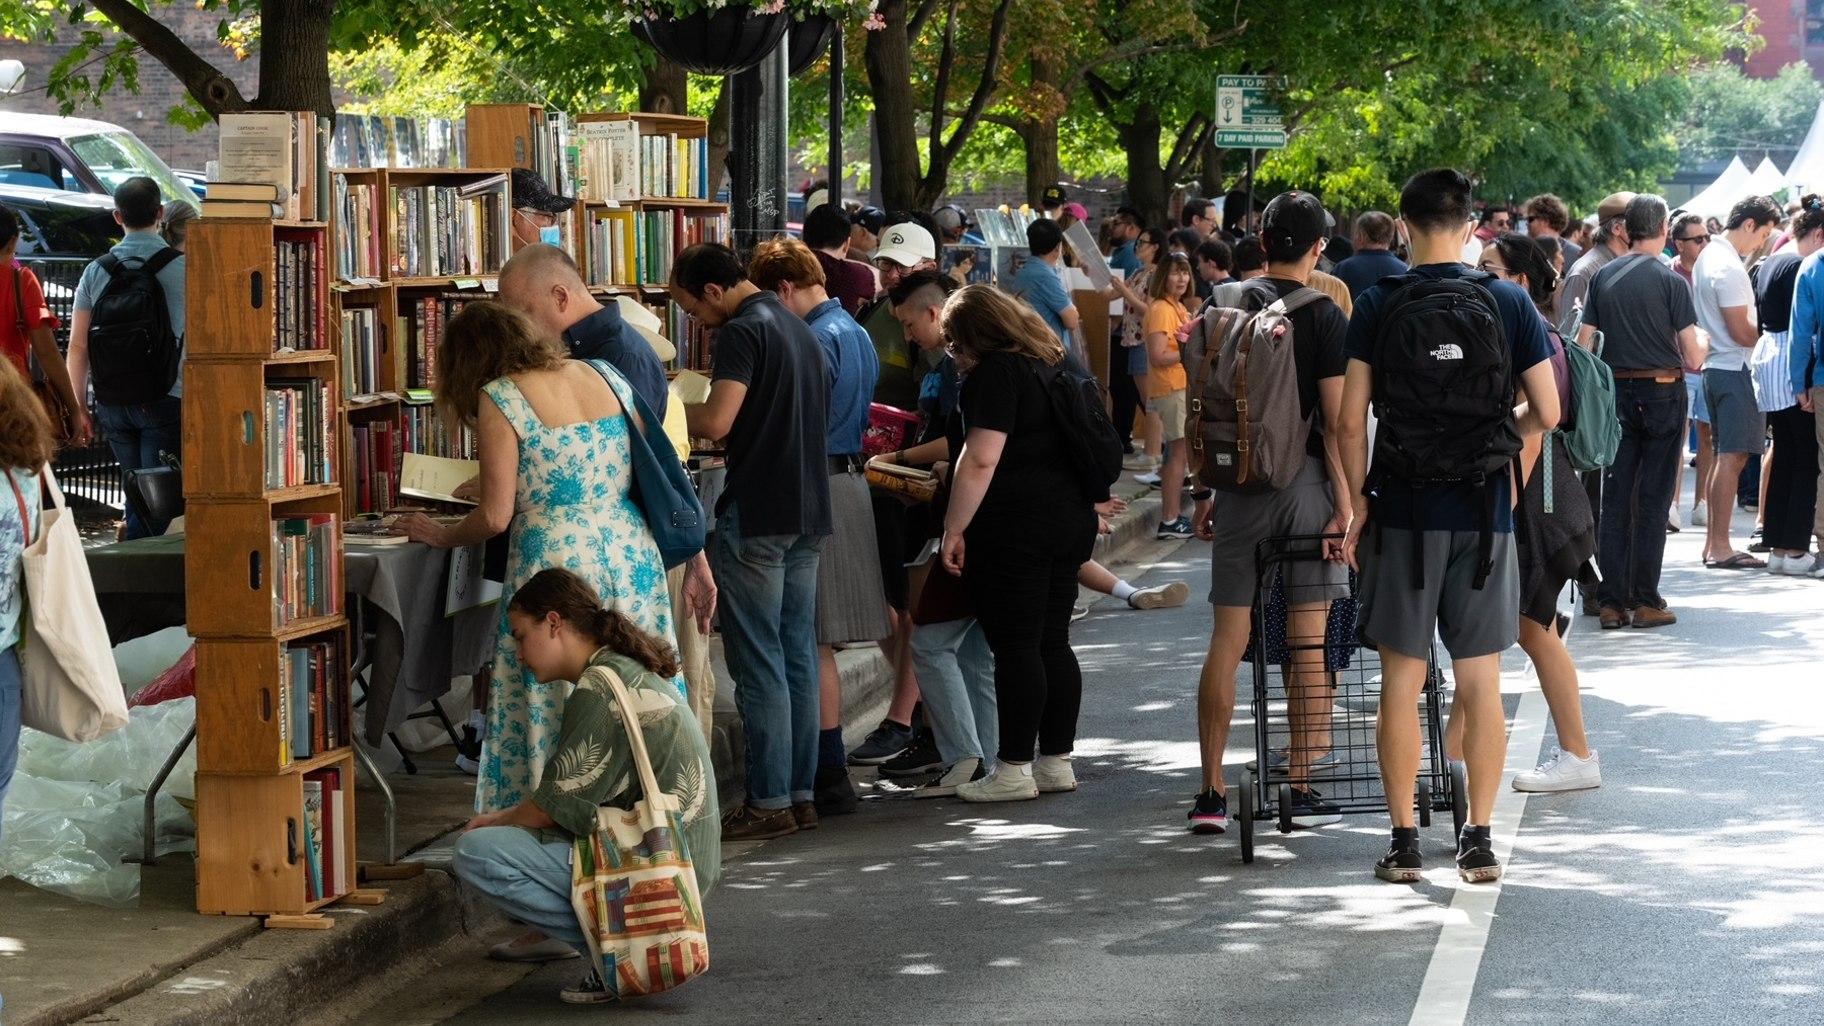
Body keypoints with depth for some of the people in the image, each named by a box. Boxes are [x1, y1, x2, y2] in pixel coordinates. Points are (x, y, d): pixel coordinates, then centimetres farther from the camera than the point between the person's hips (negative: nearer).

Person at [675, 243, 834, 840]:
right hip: (809, 514, 9)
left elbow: (717, 421, -24)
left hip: (757, 518, -9)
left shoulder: (743, 332, -12)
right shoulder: (800, 331, 17)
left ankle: (769, 802, -4)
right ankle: (801, 793, 13)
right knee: (799, 657, 10)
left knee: (759, 663, -5)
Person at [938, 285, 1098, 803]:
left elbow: (981, 458, -19)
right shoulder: (1050, 363, 15)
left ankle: (1014, 770, -2)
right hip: (1070, 520, 9)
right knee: (1053, 643, 12)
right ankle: (1057, 761, 16)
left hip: (1014, 529, -9)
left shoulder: (996, 372, -12)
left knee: (1015, 648, -5)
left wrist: (954, 529, -15)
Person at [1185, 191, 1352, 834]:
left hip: (1239, 485, 3)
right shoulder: (1324, 315, -5)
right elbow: (1334, 419, -10)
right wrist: (1345, 502, -7)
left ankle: (1211, 793, 6)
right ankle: (1301, 789, 4)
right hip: (1304, 483, -3)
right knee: (1307, 642, 3)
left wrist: (1204, 492, 14)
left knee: (1226, 642, 6)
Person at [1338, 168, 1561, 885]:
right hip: (1485, 512, 1)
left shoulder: (1378, 306, -4)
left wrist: (1358, 502, 5)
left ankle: (1404, 842, 6)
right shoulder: (1509, 303, -1)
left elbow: (1351, 422, -6)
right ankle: (1479, 840, 9)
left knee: (1401, 683, 5)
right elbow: (1547, 414, 0)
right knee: (1481, 685, 7)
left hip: (1405, 508, -1)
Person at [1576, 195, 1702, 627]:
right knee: (1652, 501, 2)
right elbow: (1692, 358, -9)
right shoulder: (1670, 281, -9)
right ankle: (1645, 601, 1)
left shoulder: (1603, 277, 3)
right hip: (1662, 392, -3)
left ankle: (1611, 602, 4)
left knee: (1614, 499, 6)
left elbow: (1581, 344, 2)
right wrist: (1701, 343, 13)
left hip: (1616, 392, 3)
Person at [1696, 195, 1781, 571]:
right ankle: (1720, 547, -9)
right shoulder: (1728, 268, -17)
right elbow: (1741, 332, -19)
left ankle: (1713, 542, 17)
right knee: (1732, 456, -8)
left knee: (1724, 455, 14)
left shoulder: (1709, 256, 14)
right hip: (1735, 370, -10)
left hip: (1716, 367, 10)